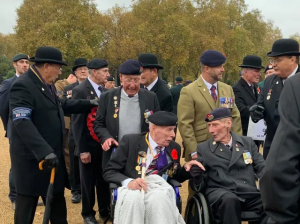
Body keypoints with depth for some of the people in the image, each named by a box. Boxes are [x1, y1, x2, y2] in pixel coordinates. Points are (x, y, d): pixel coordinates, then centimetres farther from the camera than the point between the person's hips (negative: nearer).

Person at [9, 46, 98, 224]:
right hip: (32, 158, -9)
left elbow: (60, 105, 25)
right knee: (26, 210, 5)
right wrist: (44, 151, -39)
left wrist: (89, 103, 20)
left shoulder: (48, 84, 9)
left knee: (58, 206, 19)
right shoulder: (23, 86, -20)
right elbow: (22, 123, -31)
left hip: (52, 155, 9)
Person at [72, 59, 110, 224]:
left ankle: (105, 210, 30)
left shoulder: (104, 91, 5)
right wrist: (82, 149, -15)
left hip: (105, 143, 5)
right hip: (89, 145, -5)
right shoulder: (80, 90, -12)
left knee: (104, 179, 14)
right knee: (88, 181, 10)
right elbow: (77, 123, -14)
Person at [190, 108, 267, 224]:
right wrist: (195, 175, -15)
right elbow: (199, 182, 10)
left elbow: (261, 167, 13)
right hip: (220, 192, -2)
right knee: (229, 200, -38)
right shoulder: (202, 148, 12)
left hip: (249, 193, 2)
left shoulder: (247, 142, 18)